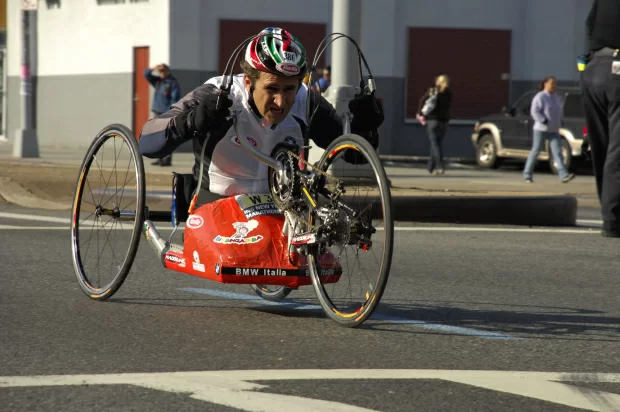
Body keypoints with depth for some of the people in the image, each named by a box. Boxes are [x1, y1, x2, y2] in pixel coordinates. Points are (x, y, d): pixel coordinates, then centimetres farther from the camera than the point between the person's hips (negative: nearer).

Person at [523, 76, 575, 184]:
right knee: (535, 151, 3)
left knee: (557, 152, -7)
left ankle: (564, 175, -19)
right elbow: (534, 112, -15)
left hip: (554, 131, 6)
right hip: (541, 129, -6)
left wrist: (559, 122, 10)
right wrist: (545, 121, -22)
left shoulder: (555, 97, 16)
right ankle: (527, 174, 16)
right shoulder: (540, 97, -8)